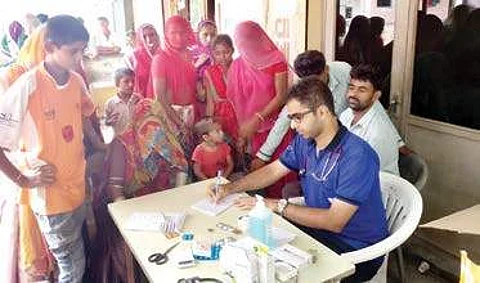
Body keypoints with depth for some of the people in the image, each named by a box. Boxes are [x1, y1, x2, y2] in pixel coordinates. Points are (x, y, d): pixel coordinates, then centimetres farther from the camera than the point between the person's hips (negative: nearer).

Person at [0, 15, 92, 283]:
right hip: (51, 194, -6)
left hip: (78, 187, 6)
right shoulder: (27, 87, -21)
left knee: (77, 260, 19)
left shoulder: (77, 81, -1)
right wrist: (25, 181, -13)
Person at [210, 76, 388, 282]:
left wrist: (277, 206, -23)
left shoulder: (358, 155, -26)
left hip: (357, 251, -7)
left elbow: (334, 222, -27)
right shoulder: (304, 141, -2)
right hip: (319, 226, 7)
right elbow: (272, 171, 11)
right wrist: (230, 188, -1)